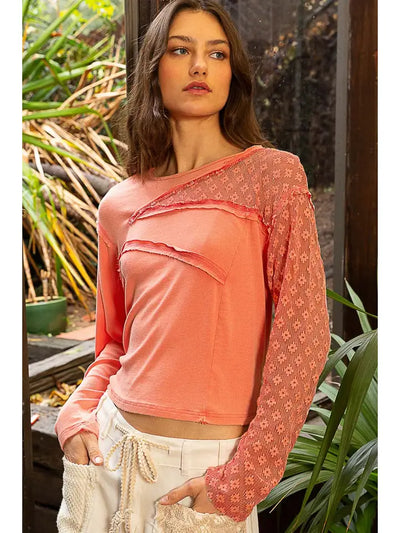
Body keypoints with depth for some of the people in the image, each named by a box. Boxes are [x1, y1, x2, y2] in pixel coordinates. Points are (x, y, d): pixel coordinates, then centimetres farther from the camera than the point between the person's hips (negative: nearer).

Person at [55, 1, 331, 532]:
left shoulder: (273, 175, -7)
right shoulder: (120, 206, 4)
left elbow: (303, 334, -10)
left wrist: (242, 479, -12)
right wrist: (78, 414, -3)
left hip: (209, 463, -3)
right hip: (112, 445, 4)